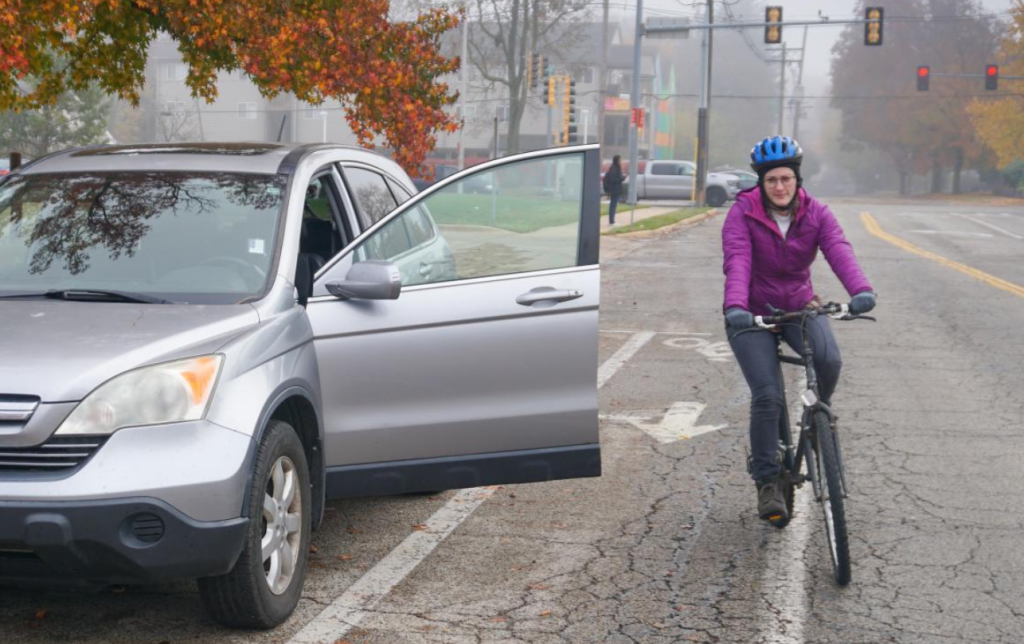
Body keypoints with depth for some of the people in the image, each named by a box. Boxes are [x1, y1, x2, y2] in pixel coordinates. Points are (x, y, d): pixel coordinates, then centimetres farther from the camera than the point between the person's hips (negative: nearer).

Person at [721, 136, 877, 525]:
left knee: (829, 360, -28)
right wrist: (735, 306, -46)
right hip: (753, 313, -2)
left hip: (799, 306, 2)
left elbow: (839, 250, -22)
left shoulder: (815, 213, -5)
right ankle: (766, 482, -2)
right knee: (767, 395, -17)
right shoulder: (743, 213, -12)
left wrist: (861, 289, -42)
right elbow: (737, 262, -27)